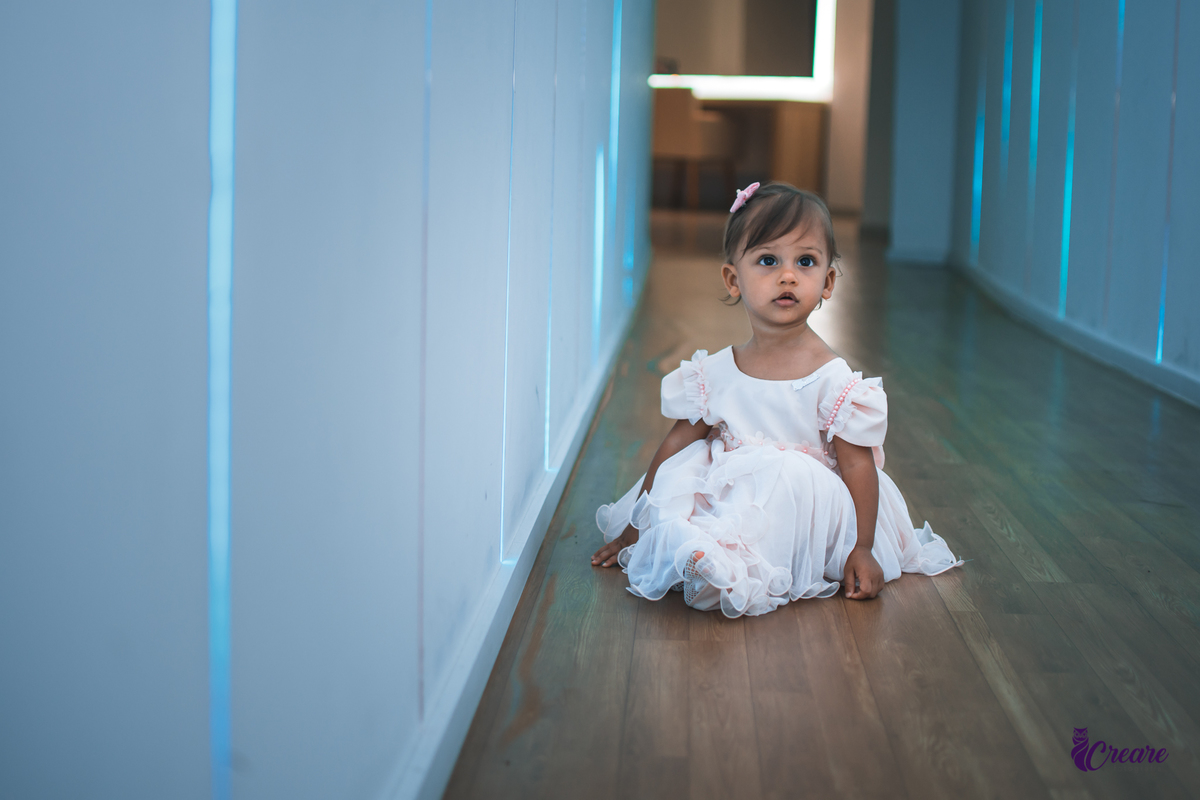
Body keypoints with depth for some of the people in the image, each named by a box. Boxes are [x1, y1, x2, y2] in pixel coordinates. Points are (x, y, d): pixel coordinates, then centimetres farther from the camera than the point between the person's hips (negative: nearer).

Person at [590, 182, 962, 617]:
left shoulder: (833, 380, -11)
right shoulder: (714, 373, 1)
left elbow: (858, 465, -10)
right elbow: (676, 444, 7)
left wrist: (862, 550, -14)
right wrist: (634, 528, 7)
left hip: (805, 502, -4)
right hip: (733, 496, 4)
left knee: (790, 473, -32)